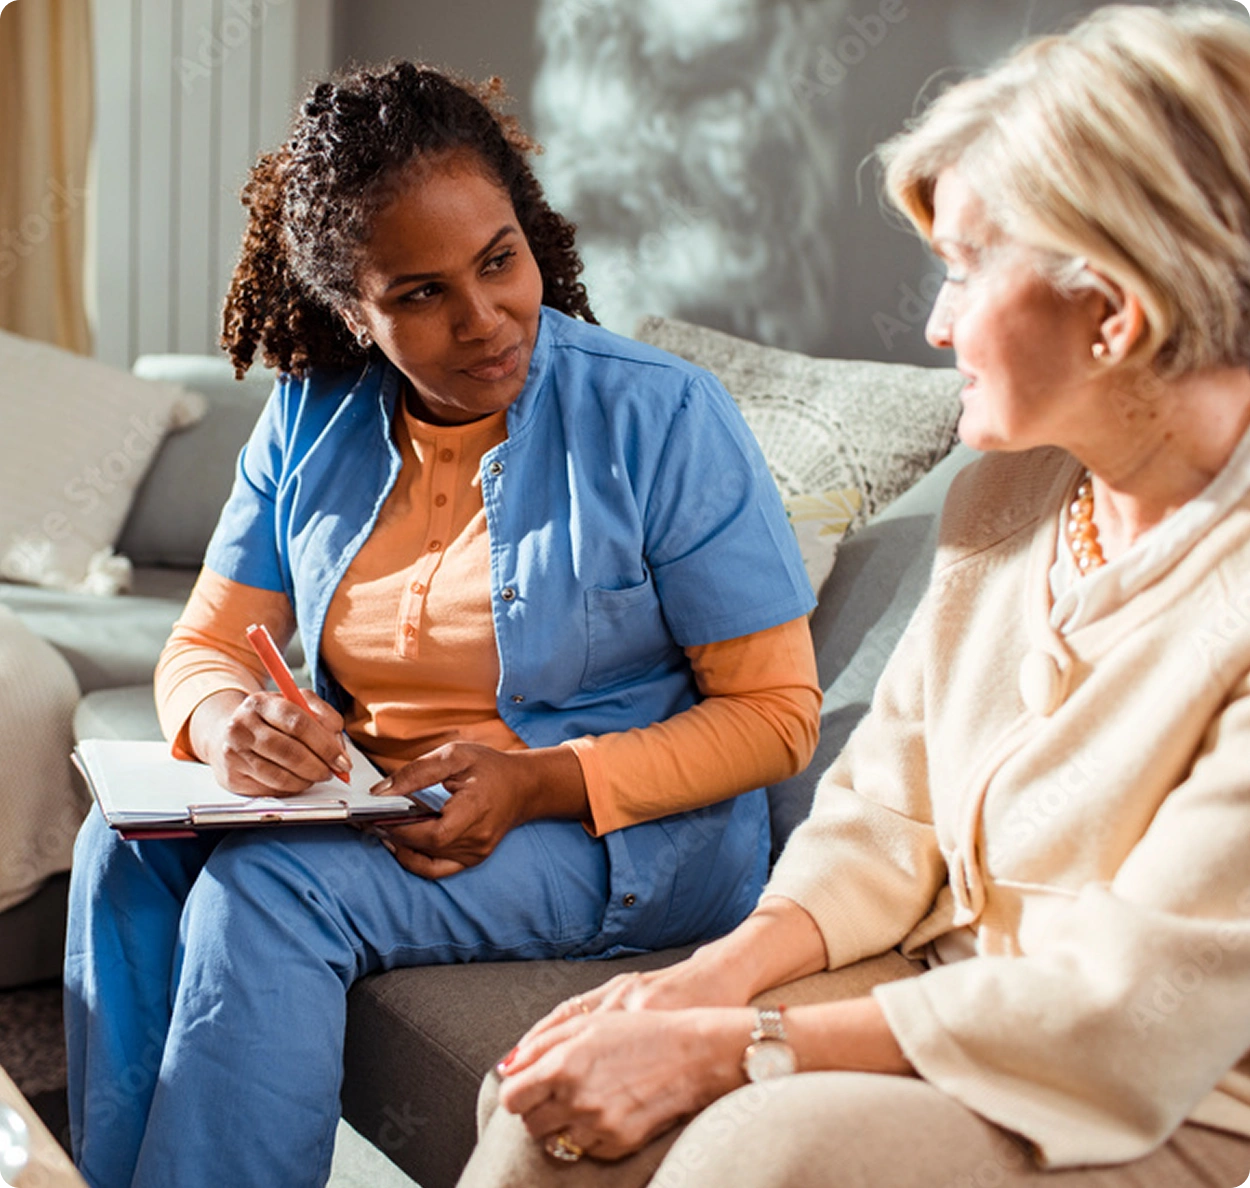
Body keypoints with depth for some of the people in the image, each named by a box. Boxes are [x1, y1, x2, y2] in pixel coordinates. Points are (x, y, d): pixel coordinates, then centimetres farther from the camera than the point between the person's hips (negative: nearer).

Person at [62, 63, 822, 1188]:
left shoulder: (663, 417, -13)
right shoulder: (314, 419, 3)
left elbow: (777, 713, -12)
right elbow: (205, 644, 6)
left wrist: (538, 783, -25)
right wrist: (232, 724, -21)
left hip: (629, 832, -5)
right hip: (380, 812, 6)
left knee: (268, 886, -26)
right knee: (130, 843, -18)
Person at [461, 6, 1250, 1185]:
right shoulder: (1008, 491, 3)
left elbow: (1123, 1024, -24)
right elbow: (887, 814, 7)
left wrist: (726, 1048, -23)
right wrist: (716, 973, -12)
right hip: (954, 995, 7)